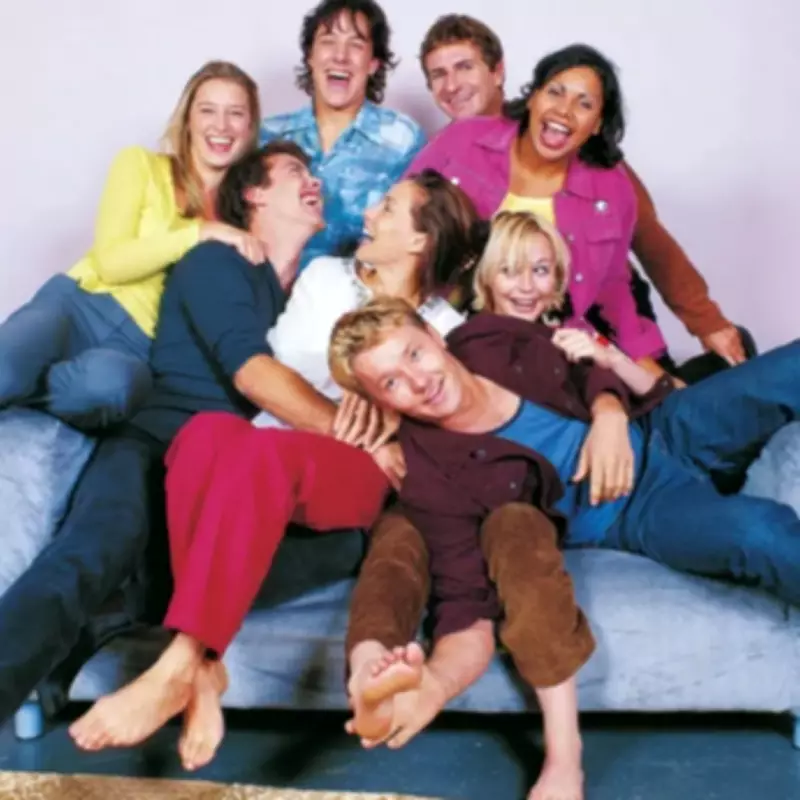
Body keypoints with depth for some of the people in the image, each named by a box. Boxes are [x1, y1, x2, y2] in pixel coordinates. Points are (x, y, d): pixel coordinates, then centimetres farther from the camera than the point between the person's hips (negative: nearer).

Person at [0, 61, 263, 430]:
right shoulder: (141, 164, 6)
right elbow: (109, 261, -7)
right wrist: (201, 231, -15)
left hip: (141, 348, 2)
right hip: (79, 305, -1)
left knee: (109, 379, -39)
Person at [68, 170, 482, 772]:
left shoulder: (447, 327, 12)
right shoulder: (325, 275, 19)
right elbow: (273, 370, 11)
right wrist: (342, 424, -4)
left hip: (357, 474, -2)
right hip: (276, 450, 3)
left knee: (262, 451, -37)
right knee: (211, 430, -34)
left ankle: (179, 667, -40)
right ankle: (207, 665, -39)